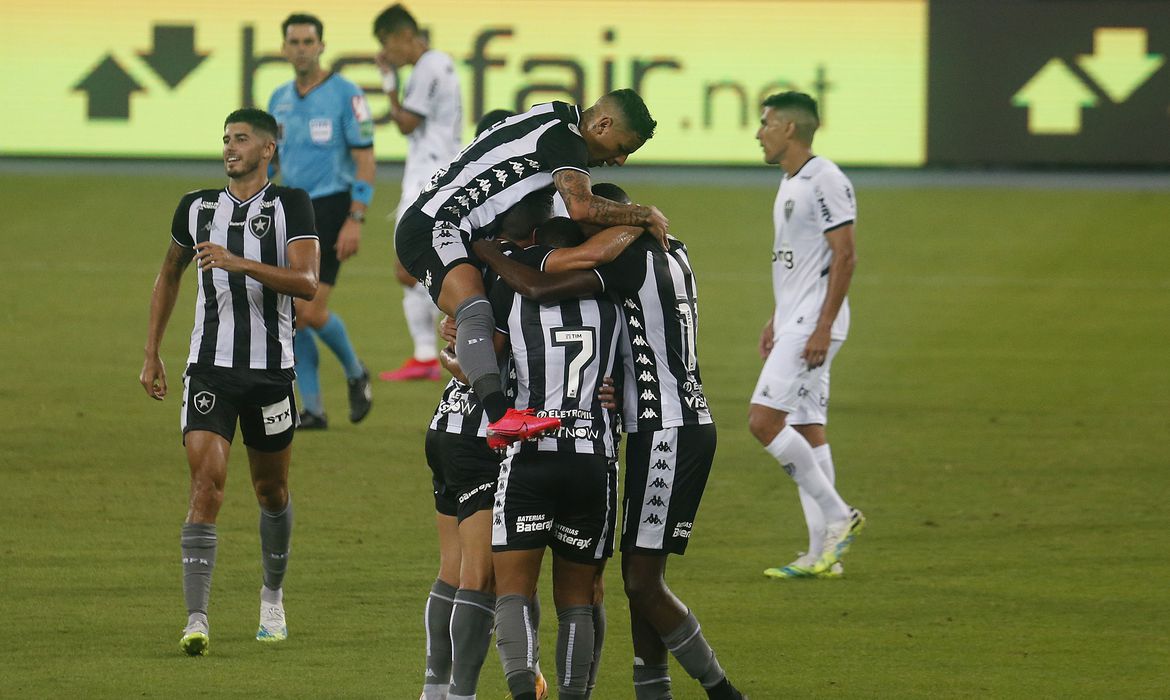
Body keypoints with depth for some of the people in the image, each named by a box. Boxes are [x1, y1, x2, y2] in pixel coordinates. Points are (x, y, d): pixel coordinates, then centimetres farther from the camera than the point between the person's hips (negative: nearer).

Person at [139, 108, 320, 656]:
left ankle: (273, 596, 38)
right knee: (206, 482, -14)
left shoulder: (290, 205, -2)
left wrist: (239, 263, -26)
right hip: (209, 368, 1)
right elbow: (169, 276, 23)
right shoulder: (196, 208, 8)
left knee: (271, 490, 13)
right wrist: (151, 354, 19)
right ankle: (196, 620, -20)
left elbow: (306, 282, -15)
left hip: (270, 369, -1)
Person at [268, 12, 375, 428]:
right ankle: (313, 410, 6)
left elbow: (365, 161, -9)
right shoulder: (280, 100, 11)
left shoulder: (346, 95, -8)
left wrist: (355, 222, -17)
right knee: (292, 316, -1)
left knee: (312, 313, -14)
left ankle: (355, 374, 14)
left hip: (330, 209, -6)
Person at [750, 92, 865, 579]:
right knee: (805, 430, 7)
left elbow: (844, 257, -18)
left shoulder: (826, 181, -14)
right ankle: (822, 553, 8)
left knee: (763, 420, -16)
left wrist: (822, 327, -22)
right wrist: (775, 320, 24)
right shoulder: (790, 183, 17)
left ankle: (838, 516, -10)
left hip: (813, 325, -10)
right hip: (793, 322, 10)